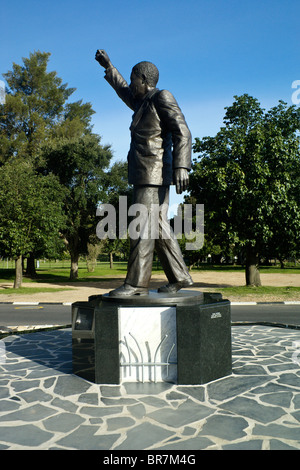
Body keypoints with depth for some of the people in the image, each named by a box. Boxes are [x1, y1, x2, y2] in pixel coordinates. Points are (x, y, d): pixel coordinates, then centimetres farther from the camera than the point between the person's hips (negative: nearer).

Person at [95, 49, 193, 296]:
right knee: (158, 227, 7)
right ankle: (179, 276, 13)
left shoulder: (162, 97, -3)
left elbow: (182, 133, -12)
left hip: (153, 175, -9)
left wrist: (181, 166, -24)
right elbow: (125, 93, 43)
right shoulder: (144, 103, 23)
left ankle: (137, 284, -10)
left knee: (142, 228, -12)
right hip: (145, 176, 9)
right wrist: (108, 67, 50)